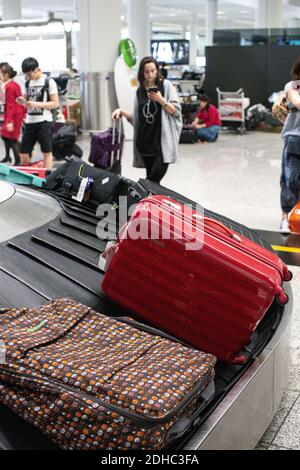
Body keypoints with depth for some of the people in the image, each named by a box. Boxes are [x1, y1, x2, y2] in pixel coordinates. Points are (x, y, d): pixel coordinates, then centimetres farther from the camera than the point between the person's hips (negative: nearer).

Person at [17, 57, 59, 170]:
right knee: (23, 153, 6)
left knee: (47, 152, -1)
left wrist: (37, 104, -19)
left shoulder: (49, 82, -5)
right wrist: (23, 101, -1)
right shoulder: (28, 83, 14)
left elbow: (55, 104, -8)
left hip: (44, 121, -6)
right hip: (30, 121, 6)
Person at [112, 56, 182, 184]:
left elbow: (176, 111, -3)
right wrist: (123, 112, 3)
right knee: (150, 178, 7)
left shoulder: (166, 85, 1)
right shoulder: (140, 91, 13)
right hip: (145, 140, 4)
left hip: (163, 139, -4)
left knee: (158, 173, -18)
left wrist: (161, 101, -16)